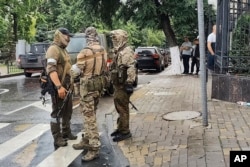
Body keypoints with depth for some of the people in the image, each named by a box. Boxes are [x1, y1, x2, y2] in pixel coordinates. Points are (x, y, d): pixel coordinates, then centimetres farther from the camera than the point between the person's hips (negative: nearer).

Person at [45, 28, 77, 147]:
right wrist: (59, 87, -32)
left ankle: (66, 133, 31)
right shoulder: (54, 49, -15)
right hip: (59, 87, -10)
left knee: (67, 111, 18)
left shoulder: (63, 49, 16)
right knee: (57, 112, -1)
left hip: (66, 85, 10)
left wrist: (69, 84, 23)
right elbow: (51, 69, -26)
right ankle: (57, 138, 6)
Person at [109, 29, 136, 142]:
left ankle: (125, 132, 3)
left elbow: (131, 68, -25)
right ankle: (120, 128, 29)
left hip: (123, 85, -10)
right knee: (119, 107, 17)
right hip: (118, 84, 10)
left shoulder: (127, 51, -16)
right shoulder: (119, 52, 17)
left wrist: (129, 83, -28)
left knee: (122, 108, -5)